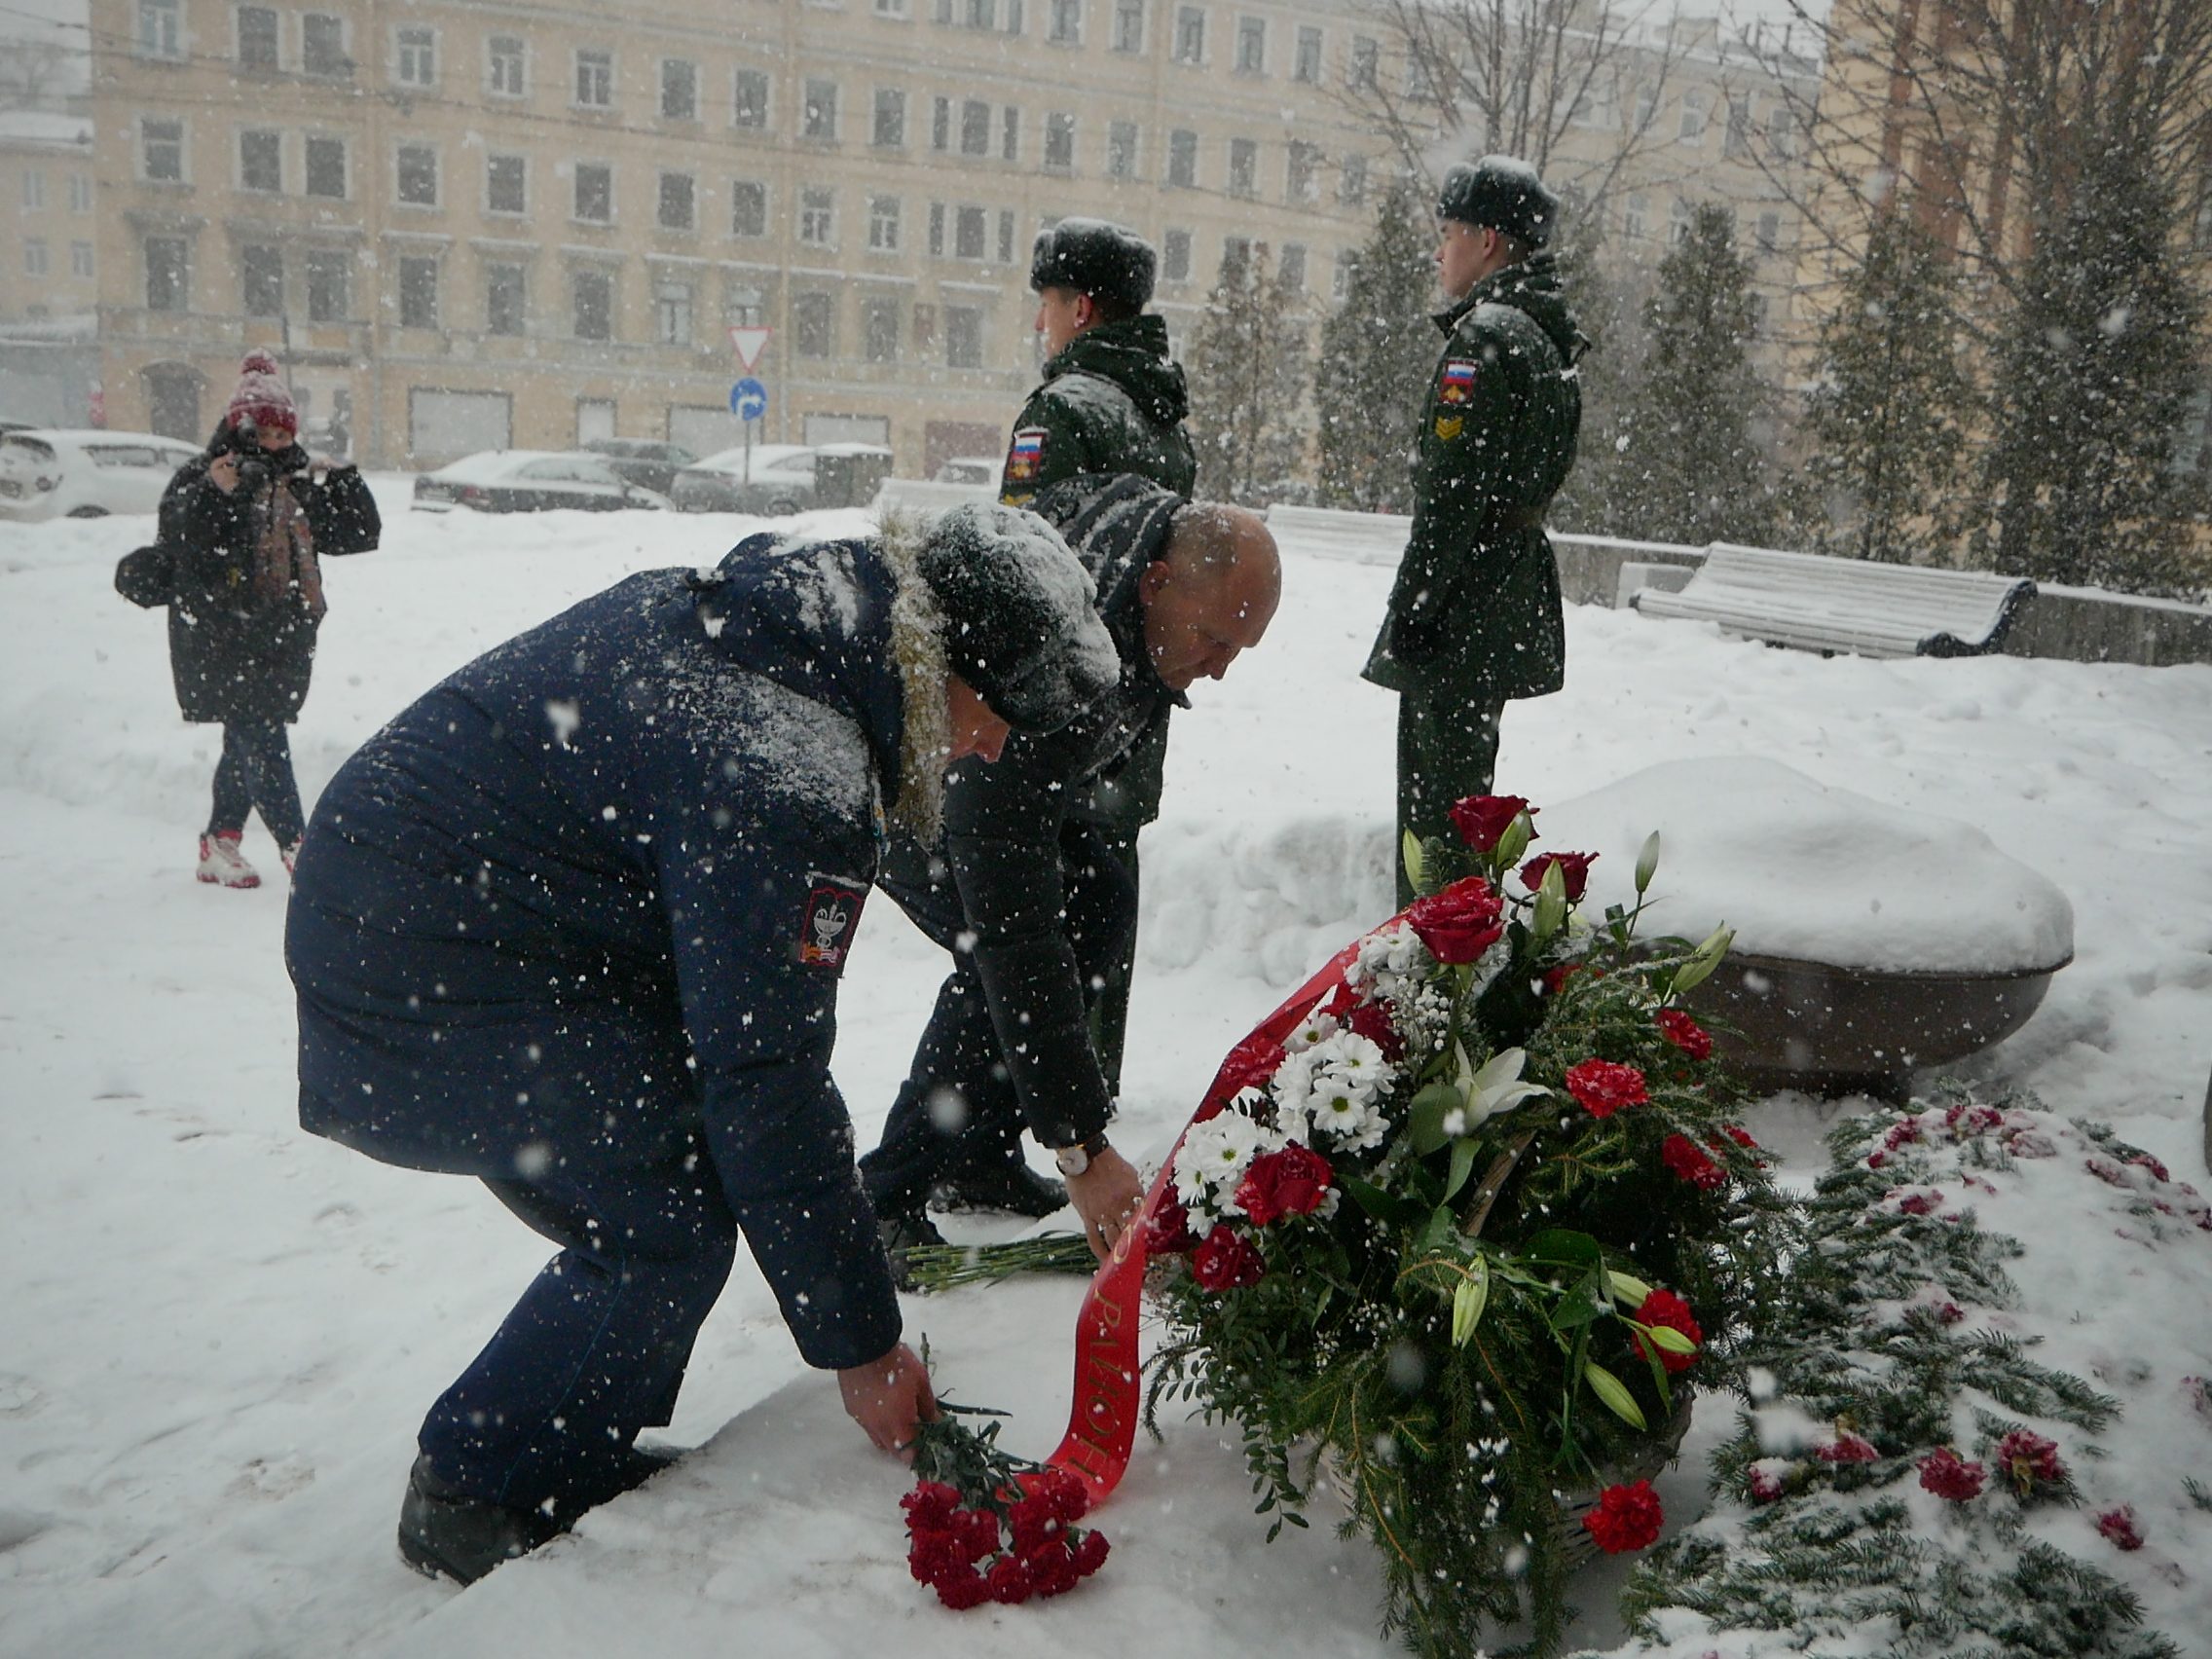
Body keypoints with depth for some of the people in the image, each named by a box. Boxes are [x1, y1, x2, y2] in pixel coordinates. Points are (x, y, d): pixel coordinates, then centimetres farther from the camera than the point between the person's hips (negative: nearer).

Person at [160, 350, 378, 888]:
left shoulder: (299, 485, 16)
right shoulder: (201, 477, -2)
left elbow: (359, 535, 15)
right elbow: (178, 538, -18)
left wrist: (343, 484, 1)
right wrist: (214, 493, -31)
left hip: (283, 633, 6)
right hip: (221, 636, -6)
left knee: (248, 741, 11)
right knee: (261, 741, -11)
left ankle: (220, 845, 22)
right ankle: (297, 845, -11)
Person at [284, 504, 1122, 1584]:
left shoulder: (735, 607, 4)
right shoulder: (787, 777, -27)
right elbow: (765, 1076, -24)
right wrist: (860, 1342, -13)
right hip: (428, 984, -10)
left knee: (670, 1167, 12)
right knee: (670, 1229, -7)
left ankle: (581, 1460, 26)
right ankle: (480, 1504, 12)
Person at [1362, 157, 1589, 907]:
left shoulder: (1485, 335, -14)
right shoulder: (1548, 338, 17)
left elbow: (1452, 492, -21)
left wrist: (1409, 608, -18)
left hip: (1463, 610, -10)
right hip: (1516, 594, 10)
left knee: (1436, 795, -5)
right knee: (1465, 787, 18)